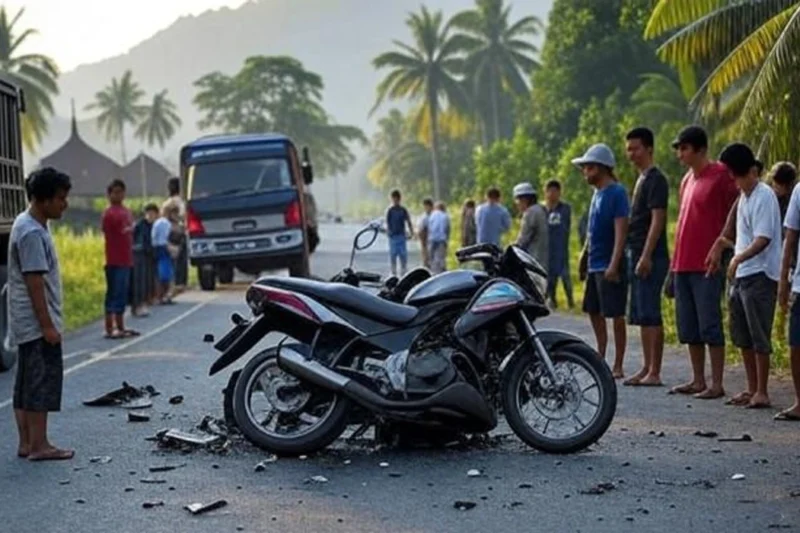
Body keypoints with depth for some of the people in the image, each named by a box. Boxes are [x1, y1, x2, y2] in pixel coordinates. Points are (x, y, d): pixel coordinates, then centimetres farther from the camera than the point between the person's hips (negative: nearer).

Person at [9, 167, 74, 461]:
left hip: (27, 325, 10)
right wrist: (47, 325, -20)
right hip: (37, 324, -10)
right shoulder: (32, 233, -18)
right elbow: (34, 282, -21)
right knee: (42, 382, -6)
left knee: (27, 383, 11)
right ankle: (39, 445, -2)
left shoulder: (27, 225, 13)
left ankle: (27, 443, 16)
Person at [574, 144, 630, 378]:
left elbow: (621, 231, -18)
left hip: (609, 267, -9)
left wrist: (614, 265, -23)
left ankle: (618, 366, 2)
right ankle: (601, 357, 28)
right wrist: (584, 256, 20)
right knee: (594, 311, 16)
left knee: (616, 315, -3)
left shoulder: (617, 193, -13)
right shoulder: (597, 193, 14)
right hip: (594, 265, 9)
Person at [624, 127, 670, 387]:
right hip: (637, 255, 10)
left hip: (650, 258, -10)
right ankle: (647, 368, 17)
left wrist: (646, 256, -22)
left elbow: (657, 220, -17)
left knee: (650, 315, -9)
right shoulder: (641, 178, 18)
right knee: (641, 316, 11)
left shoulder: (656, 179, -11)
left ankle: (654, 373, -7)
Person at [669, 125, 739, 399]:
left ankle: (716, 384, 0)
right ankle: (698, 381, 18)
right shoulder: (687, 180, 16)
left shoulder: (720, 176, -7)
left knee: (709, 325, -5)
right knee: (689, 328, 10)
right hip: (683, 266, 8)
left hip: (708, 267, -8)